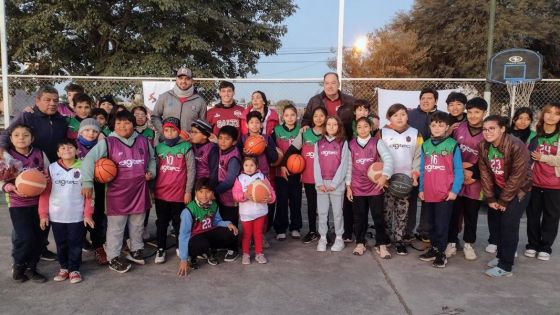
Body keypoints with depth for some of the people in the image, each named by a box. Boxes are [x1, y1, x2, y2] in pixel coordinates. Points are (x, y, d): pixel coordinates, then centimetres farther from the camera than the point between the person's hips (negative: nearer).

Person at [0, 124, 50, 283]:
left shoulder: (40, 154, 0)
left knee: (39, 237, 7)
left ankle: (31, 268, 26)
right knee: (26, 238, -9)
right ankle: (18, 265, 20)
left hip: (39, 203, 3)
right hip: (18, 204, -3)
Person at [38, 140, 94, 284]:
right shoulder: (51, 168, -1)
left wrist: (88, 214, -6)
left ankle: (74, 269, 20)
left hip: (77, 216, -2)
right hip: (56, 216, 2)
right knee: (61, 244, 15)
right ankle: (64, 268, 31)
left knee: (75, 244, 6)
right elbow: (45, 192, 1)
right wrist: (43, 214, -1)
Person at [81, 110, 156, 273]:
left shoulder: (143, 141, 3)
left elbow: (152, 158, 20)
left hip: (139, 192, 4)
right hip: (117, 193, -4)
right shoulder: (108, 142, -10)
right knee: (116, 227, 6)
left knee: (137, 224, 18)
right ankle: (113, 258, 19)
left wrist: (151, 172, 3)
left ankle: (136, 250, 36)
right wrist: (87, 182, -22)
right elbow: (89, 159, -15)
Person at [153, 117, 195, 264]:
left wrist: (188, 191, -8)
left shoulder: (186, 147, -6)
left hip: (179, 193, -3)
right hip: (160, 193, 3)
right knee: (162, 223, 13)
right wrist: (151, 189, 8)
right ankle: (161, 249, 25)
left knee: (179, 223, 10)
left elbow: (191, 170, -6)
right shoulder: (159, 147, 5)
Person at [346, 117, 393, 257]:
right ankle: (360, 243, 24)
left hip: (375, 186, -2)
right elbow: (349, 166, 7)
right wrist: (348, 185, 3)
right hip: (357, 188, 2)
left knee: (378, 216, 3)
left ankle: (381, 245, 13)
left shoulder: (377, 142, -2)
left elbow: (388, 158, -14)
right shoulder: (351, 145, 4)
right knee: (359, 217, 10)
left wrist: (385, 175, -30)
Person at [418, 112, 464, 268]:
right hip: (428, 193, 5)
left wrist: (455, 190, -11)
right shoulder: (425, 145, 7)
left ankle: (441, 253, 13)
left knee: (441, 225, 2)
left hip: (446, 193, -5)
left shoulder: (452, 145, -6)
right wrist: (421, 189, 9)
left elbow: (458, 170, -6)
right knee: (432, 224, 16)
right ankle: (433, 248, 28)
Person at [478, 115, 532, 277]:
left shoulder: (517, 146, -25)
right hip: (498, 188, 6)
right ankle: (501, 255, 28)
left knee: (509, 225, -9)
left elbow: (517, 176, -23)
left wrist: (503, 200, -18)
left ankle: (505, 266, 1)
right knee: (494, 222, 7)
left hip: (518, 190, -6)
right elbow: (485, 173, -5)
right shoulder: (483, 146, -8)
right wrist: (490, 198, -8)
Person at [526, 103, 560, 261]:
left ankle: (545, 247, 20)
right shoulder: (534, 134, 4)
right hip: (534, 182, 2)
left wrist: (542, 157, -16)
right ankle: (533, 245, 23)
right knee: (532, 215, 10)